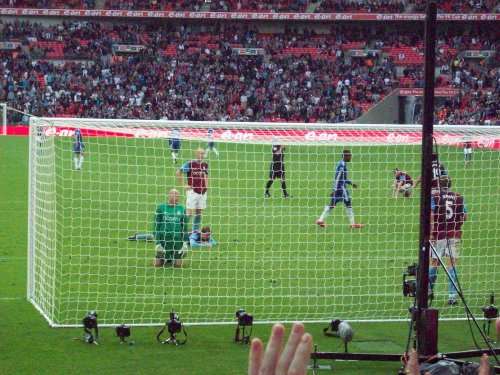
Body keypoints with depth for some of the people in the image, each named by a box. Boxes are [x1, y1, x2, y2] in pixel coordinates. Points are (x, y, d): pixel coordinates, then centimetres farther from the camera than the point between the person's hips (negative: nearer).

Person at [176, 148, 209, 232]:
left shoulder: (205, 165, 8)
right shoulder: (190, 164, -9)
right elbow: (178, 173, -6)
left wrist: (206, 184, 13)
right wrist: (183, 185, -7)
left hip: (202, 192, 5)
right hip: (193, 191, -5)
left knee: (199, 212, 9)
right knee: (189, 212, -8)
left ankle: (195, 230, 19)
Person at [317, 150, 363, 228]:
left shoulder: (342, 164, 14)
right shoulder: (342, 165, -17)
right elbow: (337, 178, -21)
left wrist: (351, 183, 24)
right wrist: (335, 190, -22)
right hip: (340, 187, -9)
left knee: (332, 205, 10)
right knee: (348, 204, -1)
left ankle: (320, 220, 8)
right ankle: (352, 223, 4)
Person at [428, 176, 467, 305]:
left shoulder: (434, 197, -3)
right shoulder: (459, 198, 3)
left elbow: (430, 215, -14)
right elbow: (464, 218, 8)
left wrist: (430, 233, -14)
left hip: (438, 235, -1)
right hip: (455, 235, 1)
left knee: (434, 262, 12)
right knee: (452, 263, 2)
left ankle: (429, 291, 24)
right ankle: (452, 295, -5)